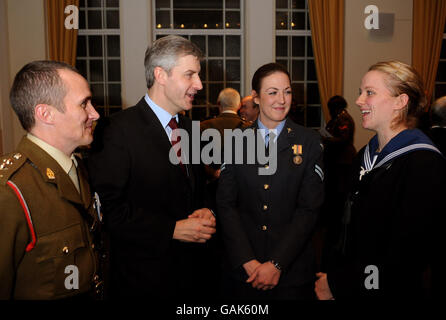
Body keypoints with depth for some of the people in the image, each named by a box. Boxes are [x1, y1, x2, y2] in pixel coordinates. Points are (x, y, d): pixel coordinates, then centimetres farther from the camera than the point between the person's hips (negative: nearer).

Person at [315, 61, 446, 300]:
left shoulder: (424, 165, -18)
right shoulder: (365, 156, 3)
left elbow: (408, 256, -21)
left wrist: (336, 284, -17)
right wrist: (333, 274, -4)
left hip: (392, 291, -6)